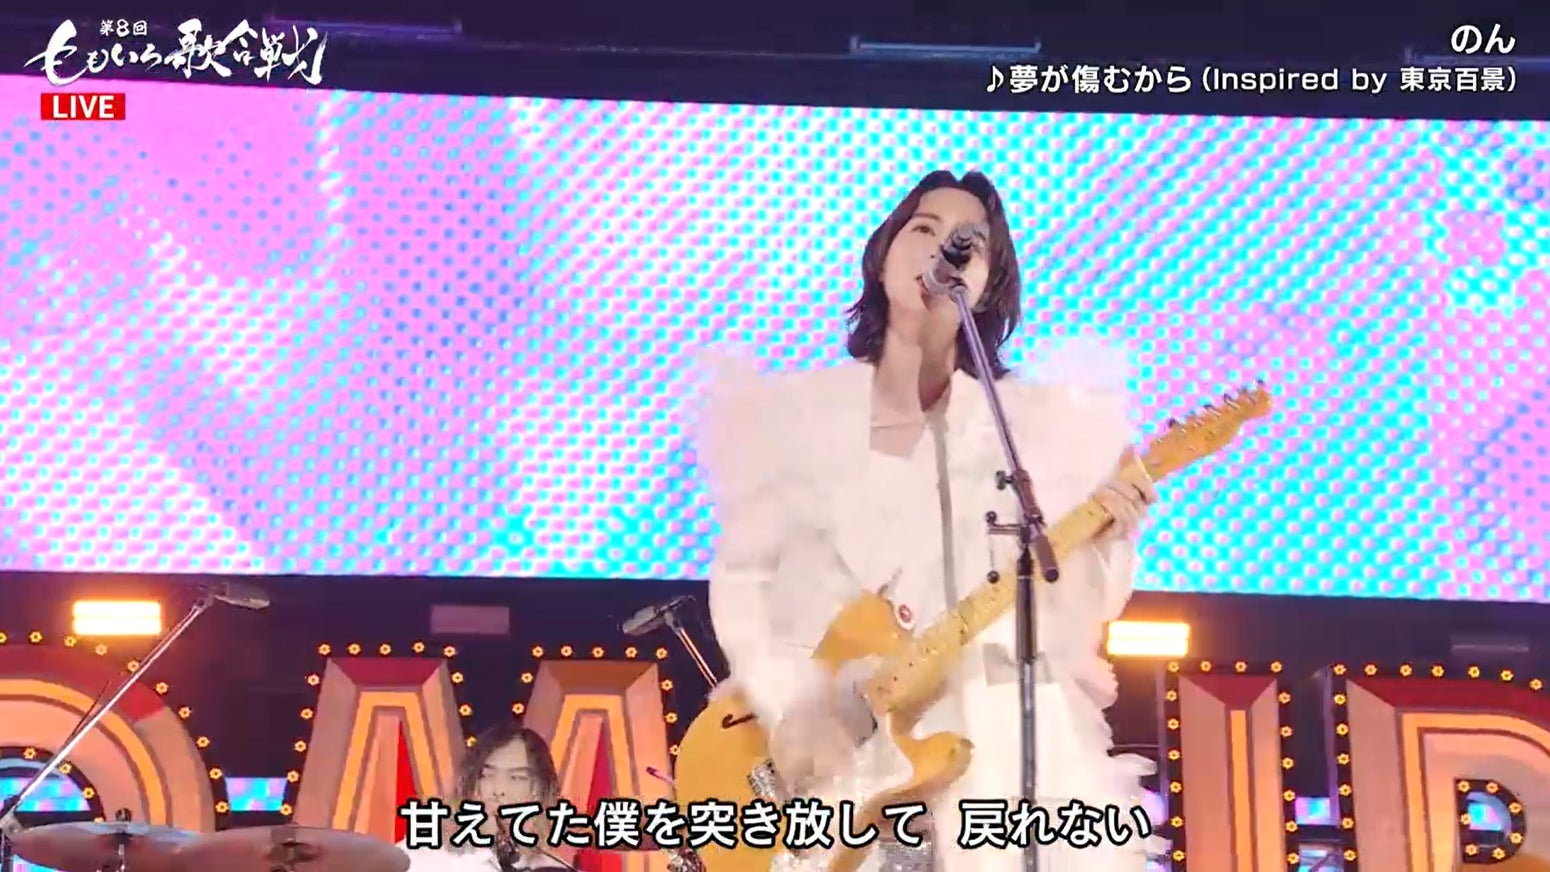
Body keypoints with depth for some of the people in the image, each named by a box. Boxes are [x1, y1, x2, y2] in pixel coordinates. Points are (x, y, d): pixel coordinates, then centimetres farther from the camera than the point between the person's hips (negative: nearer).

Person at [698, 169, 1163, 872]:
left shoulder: (1033, 421, 6)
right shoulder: (800, 412, 4)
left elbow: (1073, 609, 6)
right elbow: (740, 575, 3)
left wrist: (1105, 539, -13)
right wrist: (790, 710, -9)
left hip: (993, 723, 1)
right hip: (836, 734, -1)